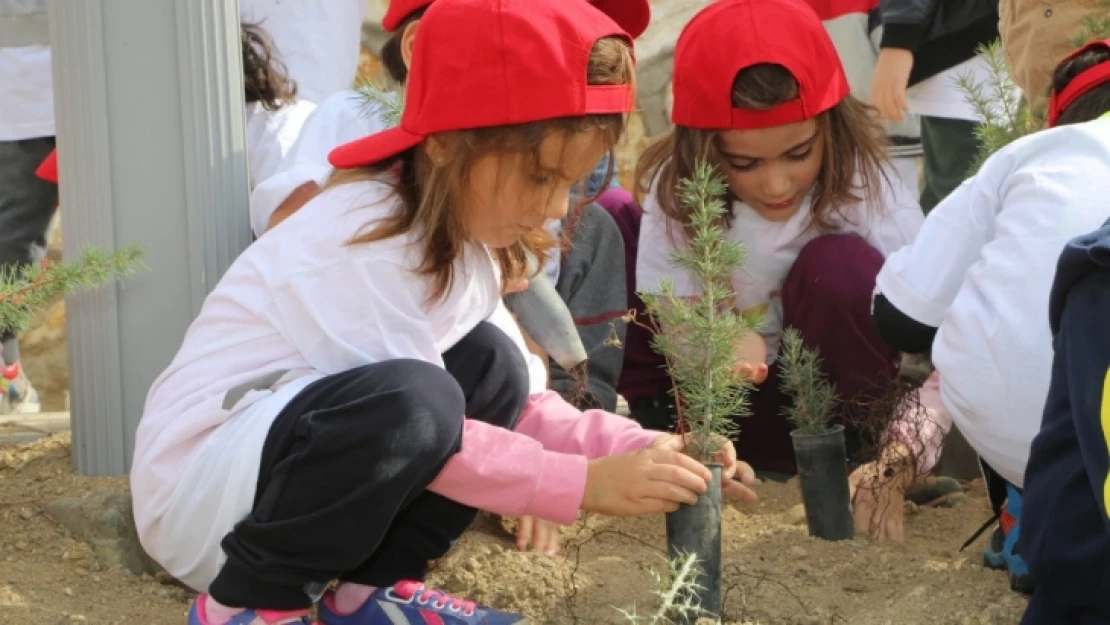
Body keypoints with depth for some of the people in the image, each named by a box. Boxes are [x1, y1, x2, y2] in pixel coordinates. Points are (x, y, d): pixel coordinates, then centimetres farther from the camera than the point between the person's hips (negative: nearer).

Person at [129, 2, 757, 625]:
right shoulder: (364, 243, -25)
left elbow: (507, 405, 7)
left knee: (489, 369, -2)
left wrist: (637, 449, -6)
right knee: (409, 402, -33)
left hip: (296, 445, 9)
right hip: (198, 489, -9)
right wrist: (586, 483, -23)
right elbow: (416, 414, -24)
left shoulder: (462, 226, 3)